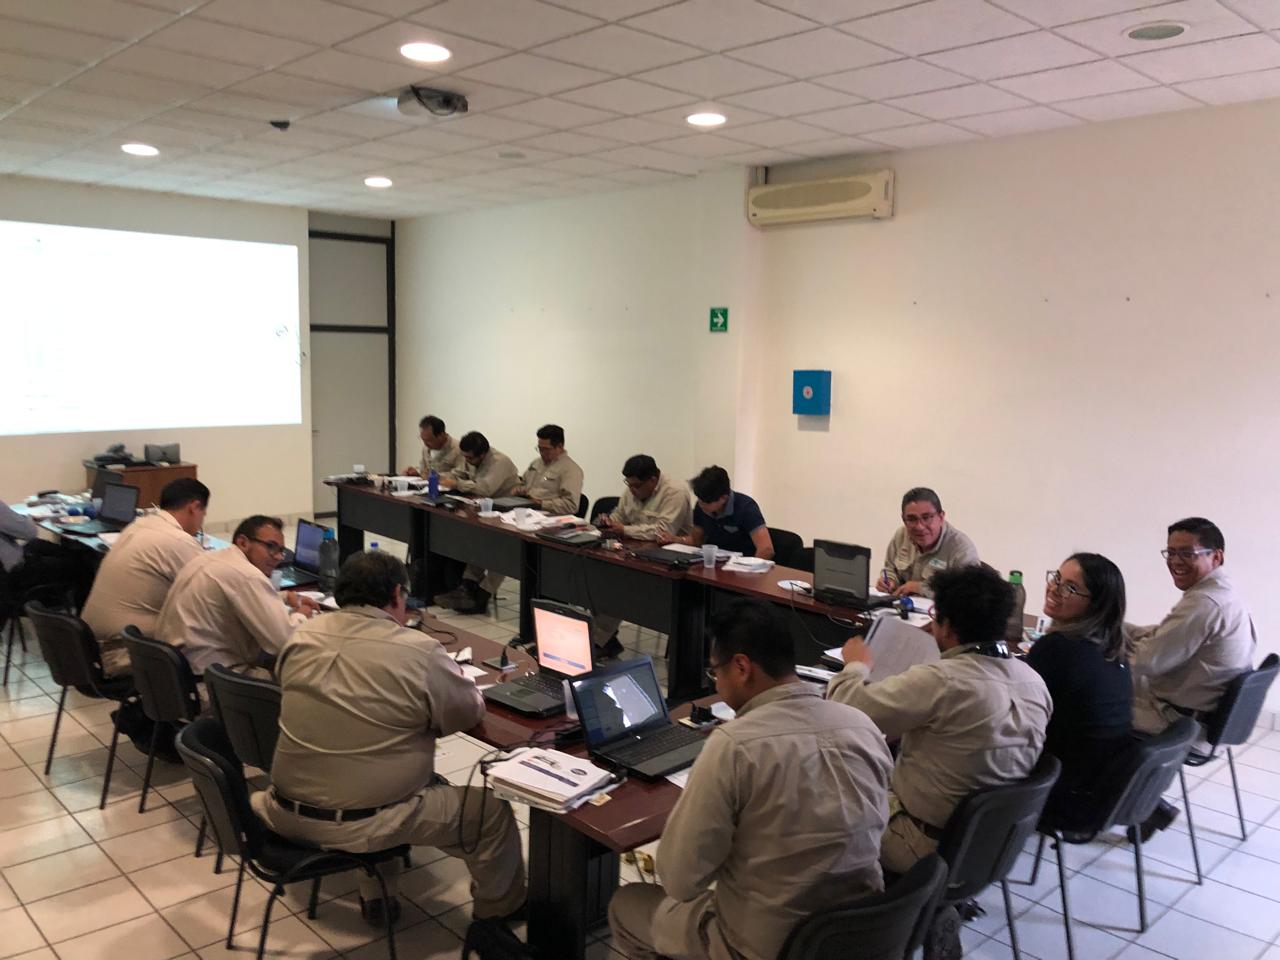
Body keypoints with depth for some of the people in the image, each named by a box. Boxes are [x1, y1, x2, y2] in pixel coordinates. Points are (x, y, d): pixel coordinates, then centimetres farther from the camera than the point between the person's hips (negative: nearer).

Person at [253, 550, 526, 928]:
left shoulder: (302, 636, -3)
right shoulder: (419, 652, -18)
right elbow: (469, 713, -3)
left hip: (288, 812, 6)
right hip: (361, 825, -6)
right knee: (492, 811, 11)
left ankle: (376, 897, 39)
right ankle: (499, 909, 31)